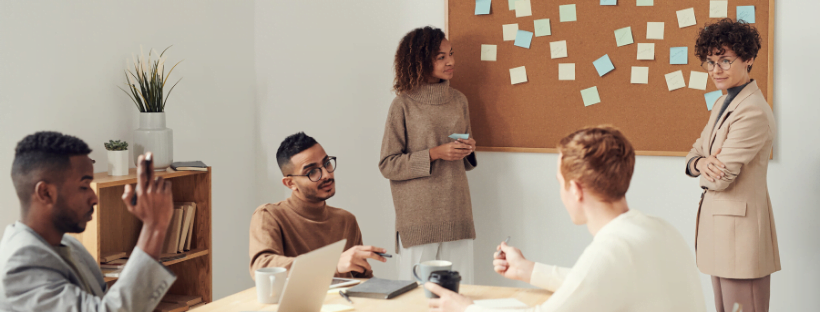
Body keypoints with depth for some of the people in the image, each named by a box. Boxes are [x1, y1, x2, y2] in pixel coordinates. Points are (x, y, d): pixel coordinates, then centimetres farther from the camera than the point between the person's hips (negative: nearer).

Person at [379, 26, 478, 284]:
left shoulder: (458, 100, 12)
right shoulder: (404, 105, -3)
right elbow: (388, 165, -6)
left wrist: (469, 150, 0)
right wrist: (435, 154, -14)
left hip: (457, 214, 4)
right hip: (418, 219, -4)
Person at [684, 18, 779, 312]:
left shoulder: (753, 112, -20)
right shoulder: (723, 103, 12)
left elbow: (721, 178, -22)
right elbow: (696, 152, 14)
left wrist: (705, 169, 1)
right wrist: (701, 163, -10)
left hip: (740, 229, -10)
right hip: (718, 221, 10)